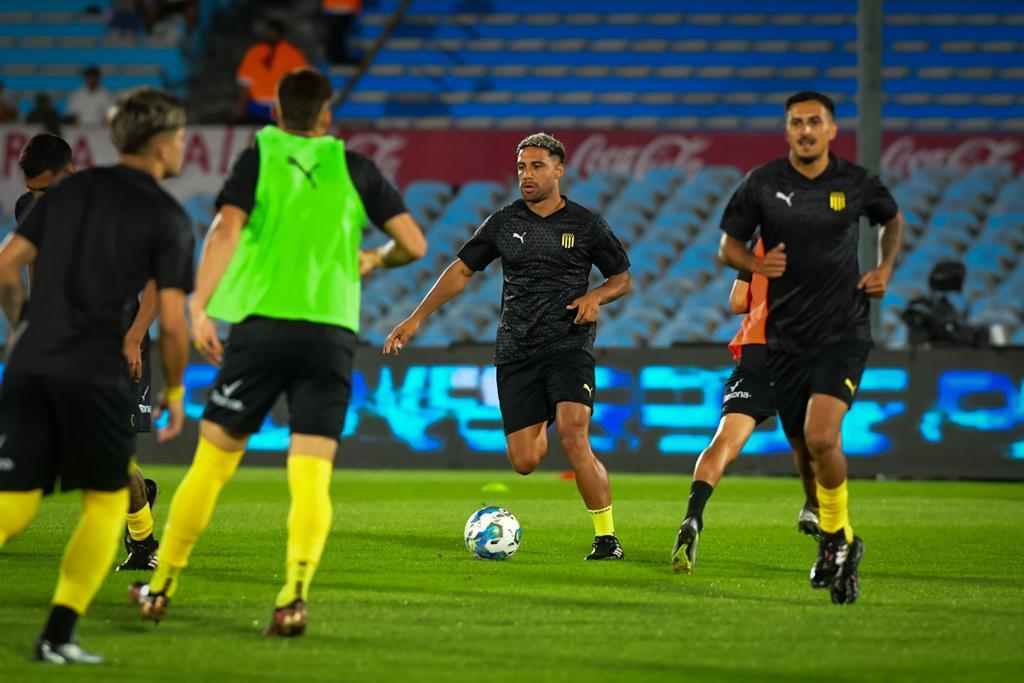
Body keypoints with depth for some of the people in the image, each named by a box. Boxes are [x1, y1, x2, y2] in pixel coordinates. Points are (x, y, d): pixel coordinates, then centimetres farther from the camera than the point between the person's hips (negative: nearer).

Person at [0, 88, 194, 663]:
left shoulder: (71, 190, 16)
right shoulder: (169, 218, 1)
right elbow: (172, 321, -4)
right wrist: (175, 391, 12)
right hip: (96, 374, -4)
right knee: (106, 503, 12)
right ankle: (59, 636, 2)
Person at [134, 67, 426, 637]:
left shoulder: (259, 157, 6)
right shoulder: (355, 168, 11)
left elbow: (226, 230, -10)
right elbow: (415, 245, 8)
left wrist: (199, 307, -15)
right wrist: (374, 262, 28)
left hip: (261, 325, 0)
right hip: (332, 333, 1)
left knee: (213, 461, 9)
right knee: (312, 477, -2)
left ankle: (162, 589, 16)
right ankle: (295, 594, -21)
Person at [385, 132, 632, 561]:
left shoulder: (585, 224, 2)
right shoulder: (503, 224, 7)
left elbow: (623, 277, 11)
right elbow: (461, 271, 12)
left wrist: (596, 296, -11)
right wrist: (416, 319, 7)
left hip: (568, 345, -3)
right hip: (515, 352, 3)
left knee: (573, 436, -24)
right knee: (524, 462, -2)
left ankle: (606, 537, -15)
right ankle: (539, 428, 38)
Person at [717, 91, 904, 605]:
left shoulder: (856, 183, -1)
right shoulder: (762, 184, -2)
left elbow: (893, 220, 20)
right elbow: (728, 243, 5)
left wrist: (885, 267, 4)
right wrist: (755, 264, -16)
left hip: (844, 332, -2)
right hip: (787, 337, 2)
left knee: (821, 437, -23)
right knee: (805, 448, 10)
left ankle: (836, 537, -1)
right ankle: (838, 543, 33)